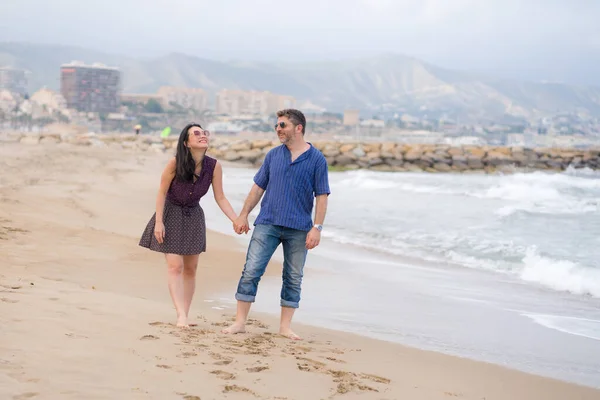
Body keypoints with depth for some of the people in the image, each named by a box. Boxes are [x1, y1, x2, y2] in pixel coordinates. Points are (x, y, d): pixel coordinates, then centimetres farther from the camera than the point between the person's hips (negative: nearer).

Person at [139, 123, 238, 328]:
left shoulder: (214, 166, -14)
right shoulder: (175, 163, -22)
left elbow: (221, 198, -7)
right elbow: (162, 192, -13)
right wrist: (158, 222, -15)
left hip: (193, 217, 4)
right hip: (171, 214, -4)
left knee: (190, 268, 8)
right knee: (175, 266, -12)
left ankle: (185, 315, 16)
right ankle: (181, 315, -17)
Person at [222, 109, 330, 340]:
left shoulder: (317, 159, -1)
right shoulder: (273, 155, 8)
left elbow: (321, 196, -3)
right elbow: (259, 187, 13)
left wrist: (317, 228, -10)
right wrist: (243, 215, 8)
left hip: (299, 229, -2)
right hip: (267, 224, 2)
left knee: (293, 278, 6)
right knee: (251, 271, -4)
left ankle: (285, 326, 16)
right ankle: (240, 322, 2)